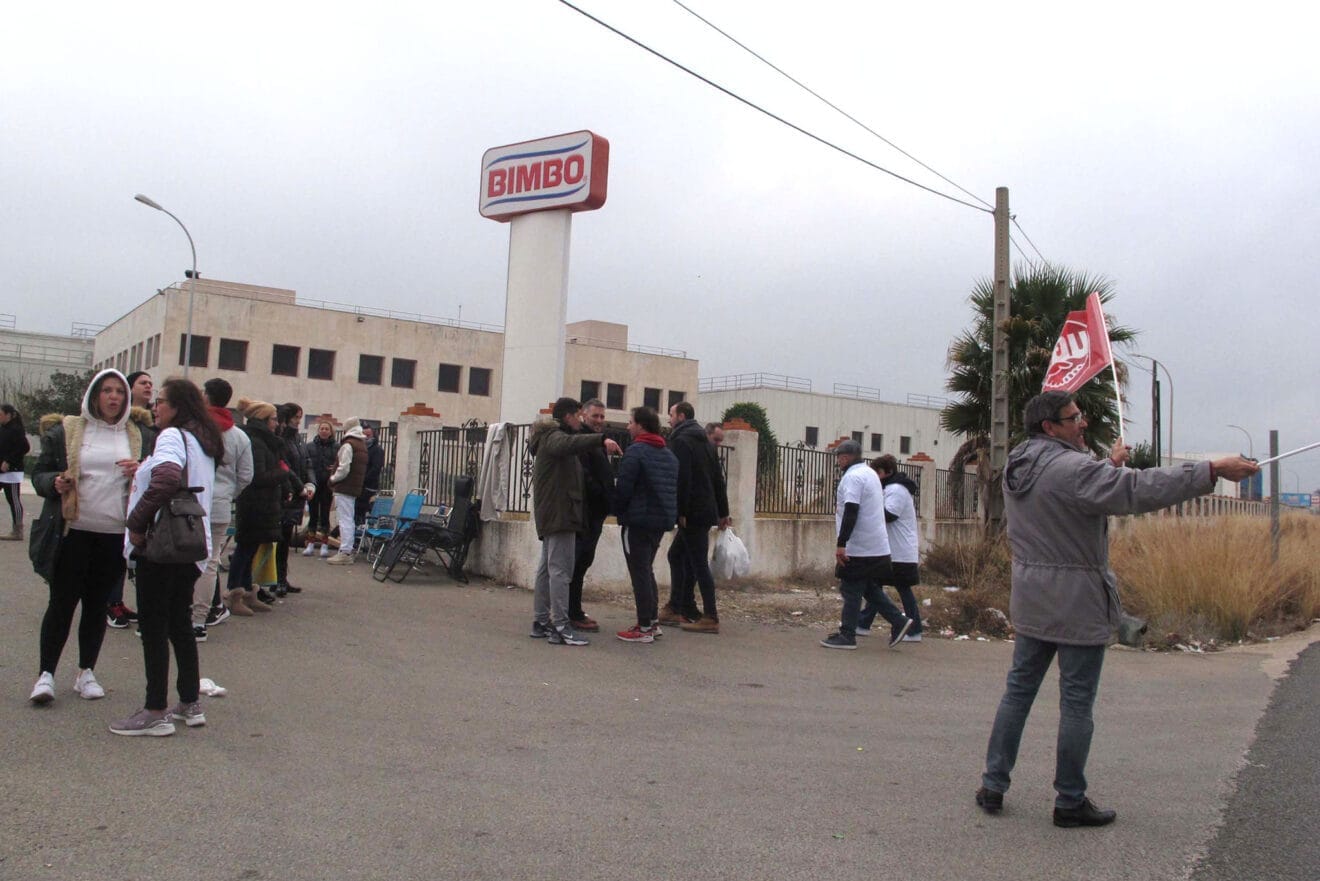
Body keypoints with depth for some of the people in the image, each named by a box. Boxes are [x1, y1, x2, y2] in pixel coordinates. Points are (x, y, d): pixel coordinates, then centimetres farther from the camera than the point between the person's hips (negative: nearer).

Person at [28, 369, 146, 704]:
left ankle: (86, 672, 19)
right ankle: (46, 673, 10)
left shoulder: (137, 436, 11)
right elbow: (39, 474, 6)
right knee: (62, 602, 0)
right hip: (72, 531, -2)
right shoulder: (66, 431, 4)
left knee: (97, 604, 10)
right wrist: (55, 483, -16)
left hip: (115, 534, 2)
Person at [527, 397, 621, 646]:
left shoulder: (549, 438, 24)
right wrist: (601, 440, -43)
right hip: (559, 512, -11)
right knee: (560, 569, -13)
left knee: (547, 567, 13)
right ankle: (561, 627, -14)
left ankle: (541, 621, 19)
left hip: (550, 513, 11)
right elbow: (567, 444, -35)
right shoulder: (554, 437, -9)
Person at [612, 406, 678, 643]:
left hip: (638, 521, -8)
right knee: (647, 570, 19)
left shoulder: (636, 451, -13)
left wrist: (619, 510, 1)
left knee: (639, 573, -2)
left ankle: (644, 628, 0)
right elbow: (675, 488, 15)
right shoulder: (669, 454, 13)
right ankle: (653, 621, 22)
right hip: (662, 521, 8)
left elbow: (623, 488, -16)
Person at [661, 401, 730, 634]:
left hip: (692, 513, -9)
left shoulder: (680, 441, -9)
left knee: (699, 564, -6)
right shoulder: (704, 441, 18)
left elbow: (682, 479, -20)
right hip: (707, 511, 9)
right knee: (677, 555, 16)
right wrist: (722, 512, 20)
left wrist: (680, 512, -20)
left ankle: (710, 618, -4)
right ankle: (676, 609, 20)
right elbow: (718, 478, 18)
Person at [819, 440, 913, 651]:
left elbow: (851, 512, -24)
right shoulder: (870, 474, 18)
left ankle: (847, 635, 3)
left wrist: (841, 543, -25)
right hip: (877, 546, 10)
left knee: (851, 590, -2)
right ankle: (898, 621, 13)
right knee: (869, 588, 17)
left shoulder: (852, 477, -15)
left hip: (859, 547, -10)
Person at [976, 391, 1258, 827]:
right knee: (1076, 704, 4)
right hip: (1077, 604, -8)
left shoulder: (1017, 469, 8)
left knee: (1018, 690, 14)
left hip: (1030, 603, 8)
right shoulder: (1071, 468, -19)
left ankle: (992, 785, 19)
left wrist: (1109, 464, 28)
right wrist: (1213, 470, -23)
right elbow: (1140, 490, -27)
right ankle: (1070, 802, 14)